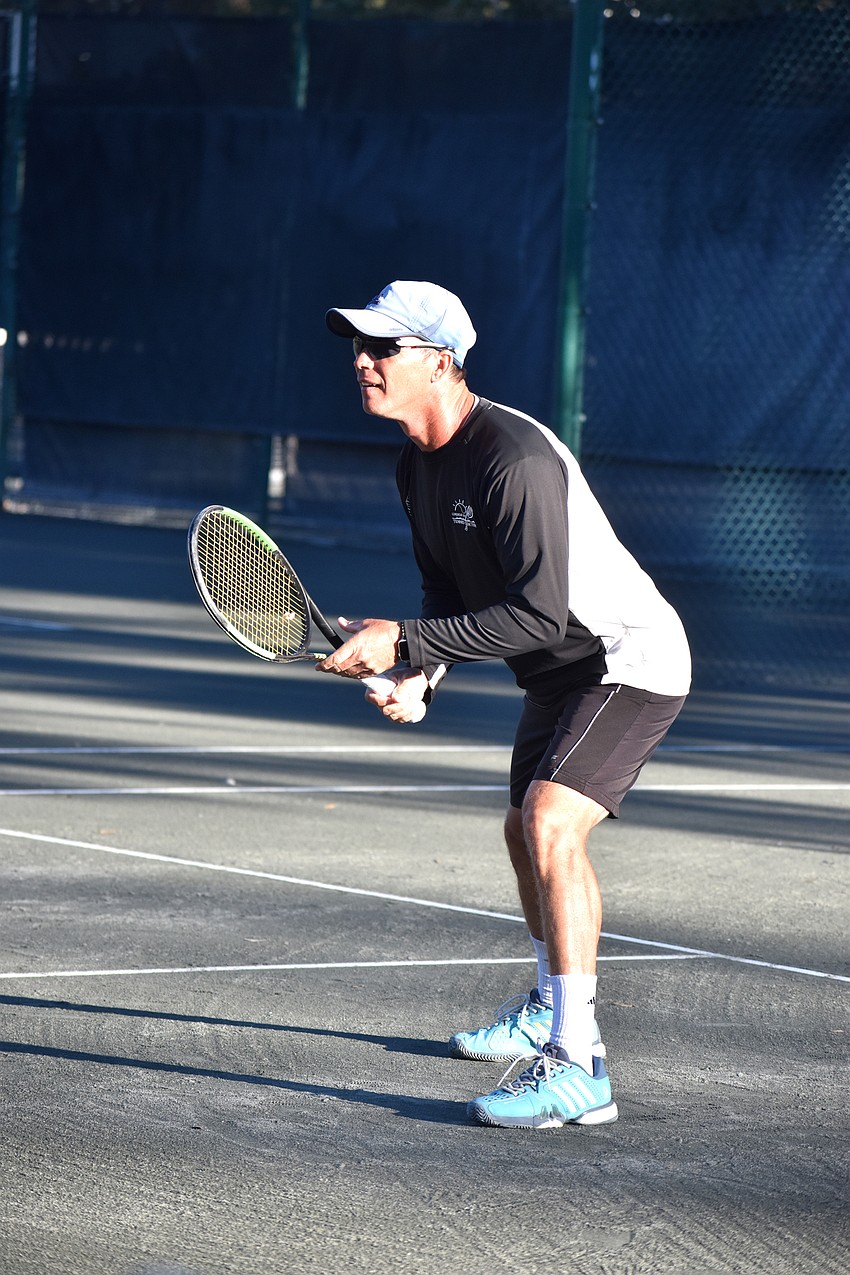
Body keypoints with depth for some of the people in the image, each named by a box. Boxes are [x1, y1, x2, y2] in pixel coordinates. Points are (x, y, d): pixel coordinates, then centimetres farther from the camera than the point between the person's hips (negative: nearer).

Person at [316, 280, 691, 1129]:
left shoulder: (515, 460, -30)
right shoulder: (419, 465, 1)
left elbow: (540, 613, -33)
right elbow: (452, 592, 11)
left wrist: (405, 642, -31)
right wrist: (419, 675, -8)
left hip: (629, 660, -10)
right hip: (562, 674, 10)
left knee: (551, 824, -27)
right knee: (526, 831, 25)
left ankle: (576, 1069, -29)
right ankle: (553, 1010, 50)